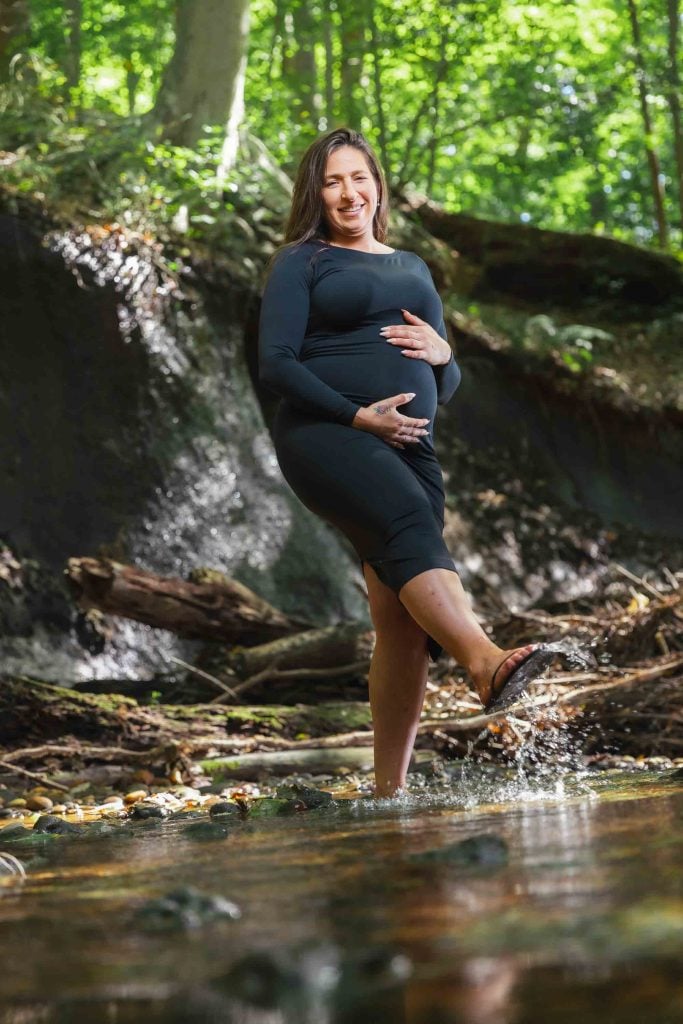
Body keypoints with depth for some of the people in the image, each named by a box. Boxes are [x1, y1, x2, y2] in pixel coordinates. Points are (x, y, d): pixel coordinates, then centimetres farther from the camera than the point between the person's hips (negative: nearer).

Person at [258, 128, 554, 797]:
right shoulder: (301, 262, 10)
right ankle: (486, 663, -58)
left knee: (402, 623, -7)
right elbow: (276, 364, -3)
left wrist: (442, 356, 3)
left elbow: (447, 386, 28)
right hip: (324, 435, -6)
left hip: (407, 446, 6)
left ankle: (389, 788, -5)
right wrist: (357, 416, -14)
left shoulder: (412, 269, 27)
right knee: (412, 521, -35)